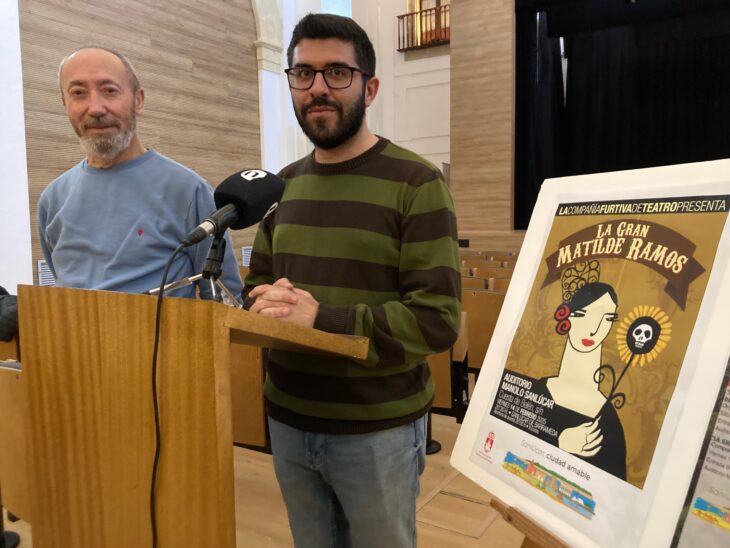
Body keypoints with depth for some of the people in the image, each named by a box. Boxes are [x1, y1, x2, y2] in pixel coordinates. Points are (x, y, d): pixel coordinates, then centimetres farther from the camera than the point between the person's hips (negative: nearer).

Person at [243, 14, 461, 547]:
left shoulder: (416, 183, -13)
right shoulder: (283, 185, 6)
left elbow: (437, 319, -18)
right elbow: (257, 284, 11)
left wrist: (320, 317, -26)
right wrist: (267, 305, -13)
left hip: (377, 430, -4)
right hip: (287, 422, 5)